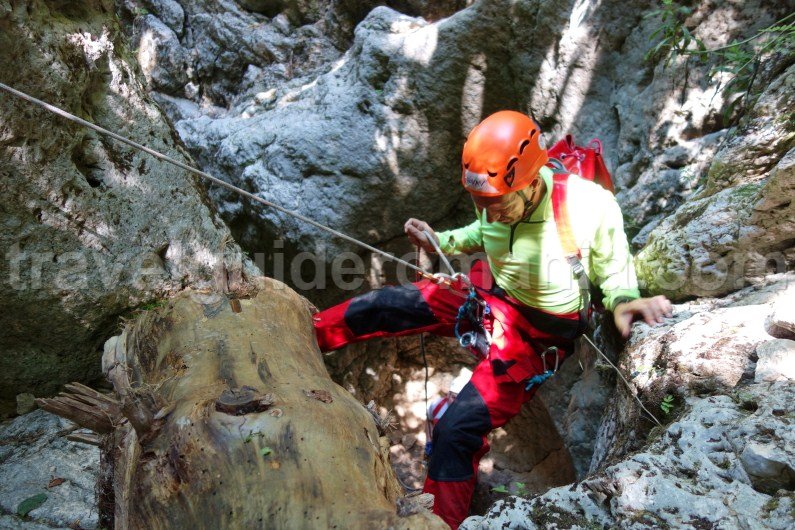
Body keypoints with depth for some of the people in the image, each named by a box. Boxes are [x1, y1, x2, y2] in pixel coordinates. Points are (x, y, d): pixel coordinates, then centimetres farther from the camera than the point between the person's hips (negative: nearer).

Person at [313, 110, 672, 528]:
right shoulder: (496, 199, -14)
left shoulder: (588, 207, -29)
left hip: (536, 333, -5)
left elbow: (614, 269, -11)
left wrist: (623, 302, -32)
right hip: (488, 296, 5)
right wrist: (440, 242, -5)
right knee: (382, 305, -2)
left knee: (456, 430, -17)